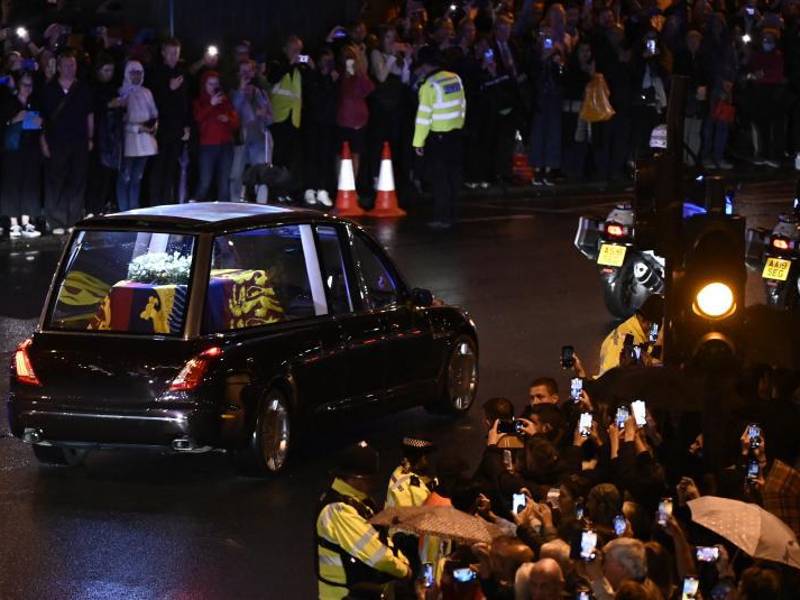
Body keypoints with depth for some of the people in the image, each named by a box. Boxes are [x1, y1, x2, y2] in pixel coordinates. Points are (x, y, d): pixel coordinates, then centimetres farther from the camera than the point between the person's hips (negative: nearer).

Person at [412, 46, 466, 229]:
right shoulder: (455, 79, 3)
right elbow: (462, 106, 10)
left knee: (439, 178, 0)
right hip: (455, 133, 6)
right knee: (453, 176, 12)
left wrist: (418, 142, -10)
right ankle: (451, 215, 19)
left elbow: (424, 116, -15)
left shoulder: (429, 85, -15)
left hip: (437, 137, -6)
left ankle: (442, 218, 0)